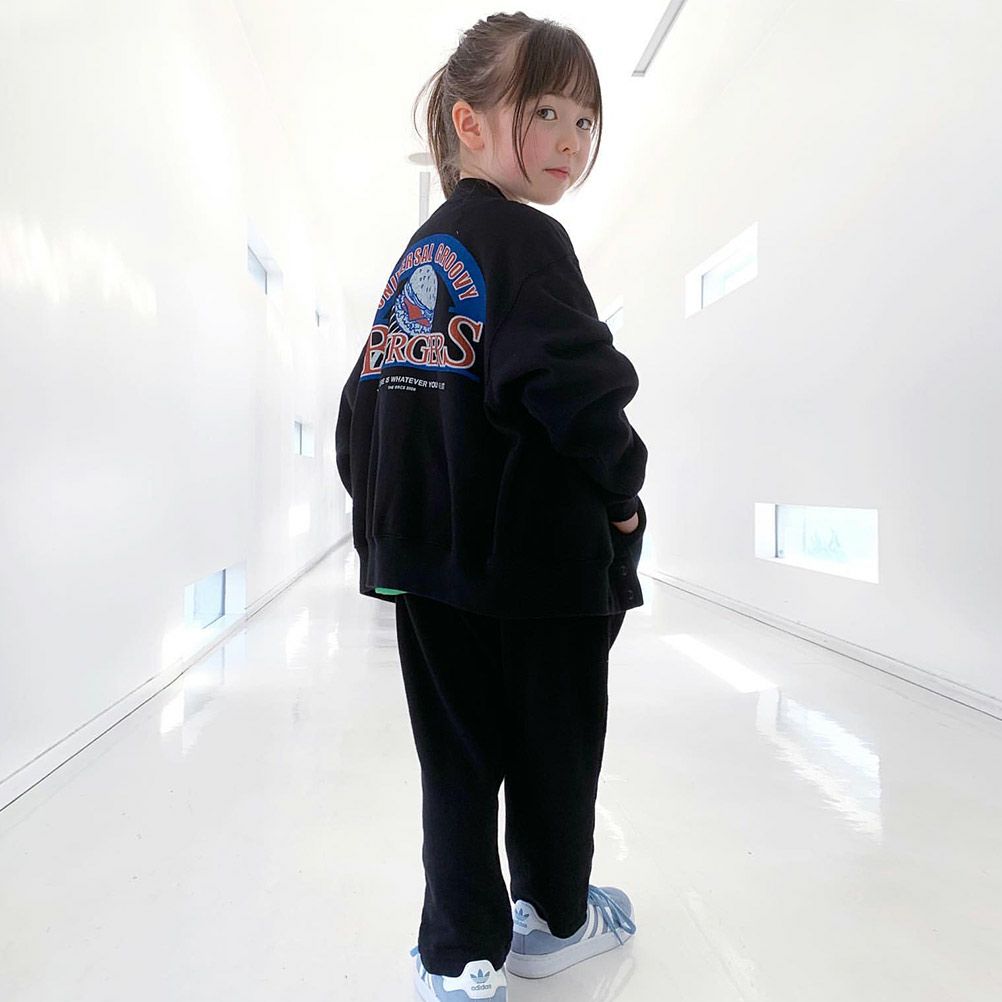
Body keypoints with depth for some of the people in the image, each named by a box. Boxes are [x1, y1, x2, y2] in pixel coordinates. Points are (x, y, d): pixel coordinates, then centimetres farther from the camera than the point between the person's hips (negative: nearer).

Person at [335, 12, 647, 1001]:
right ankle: (556, 919, 37)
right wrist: (623, 489, -7)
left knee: (458, 754, 15)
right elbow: (577, 385, -23)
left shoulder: (418, 256, 14)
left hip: (430, 558, 7)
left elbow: (364, 402, 14)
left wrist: (385, 506, 19)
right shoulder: (525, 238, -10)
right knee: (555, 743, 14)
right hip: (542, 553, -7)